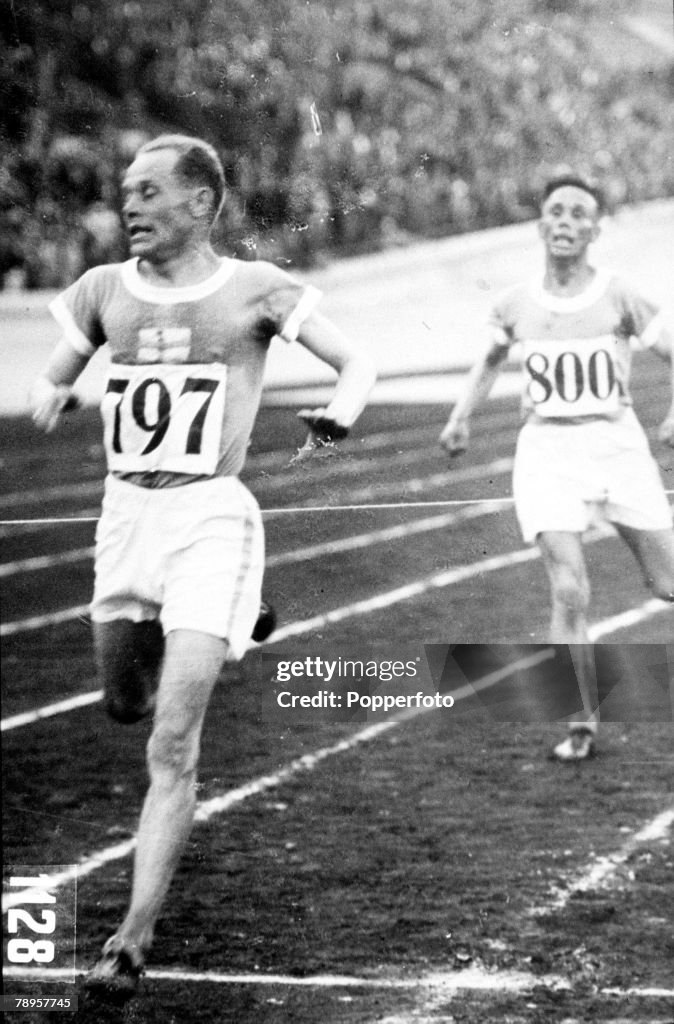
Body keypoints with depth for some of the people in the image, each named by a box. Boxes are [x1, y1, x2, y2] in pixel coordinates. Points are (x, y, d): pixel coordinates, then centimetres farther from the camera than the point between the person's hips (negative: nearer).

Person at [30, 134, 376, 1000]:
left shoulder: (254, 290, -3)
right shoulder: (103, 291, 8)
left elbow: (356, 361, 0)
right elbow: (53, 376, 18)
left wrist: (340, 411, -21)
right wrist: (48, 398, -6)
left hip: (210, 515, -5)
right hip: (125, 511, 5)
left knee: (172, 744, -12)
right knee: (124, 702, 19)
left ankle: (134, 938, -9)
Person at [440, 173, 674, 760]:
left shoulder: (617, 298, -5)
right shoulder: (516, 305, 4)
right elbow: (492, 359, 23)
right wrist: (462, 415, 11)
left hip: (617, 443, -1)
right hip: (548, 449, 1)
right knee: (570, 591, -13)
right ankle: (584, 723, -2)